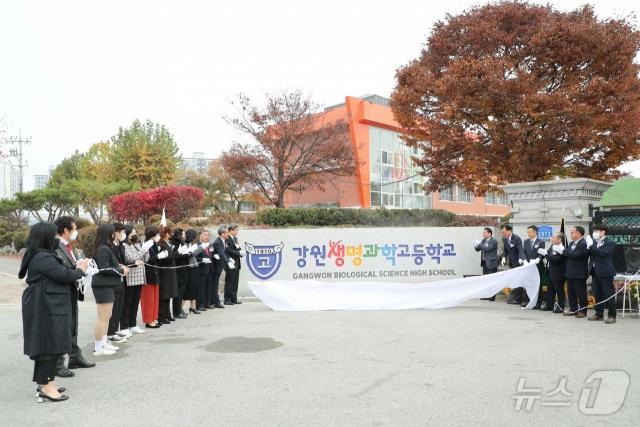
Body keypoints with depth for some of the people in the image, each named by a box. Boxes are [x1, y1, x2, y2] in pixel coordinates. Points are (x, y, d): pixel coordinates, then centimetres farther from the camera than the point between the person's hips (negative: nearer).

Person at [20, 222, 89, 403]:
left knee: (46, 346, 16)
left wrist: (76, 269, 4)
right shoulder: (43, 258, -20)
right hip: (45, 309, -10)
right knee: (51, 345, -3)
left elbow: (58, 274, 14)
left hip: (46, 307, 10)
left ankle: (45, 383, 27)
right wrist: (80, 270, -4)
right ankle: (46, 387, 4)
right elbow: (64, 275, -22)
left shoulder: (38, 256, 13)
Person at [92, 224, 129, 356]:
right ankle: (98, 348, 3)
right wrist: (121, 270, -11)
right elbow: (104, 269, -21)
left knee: (107, 316, 18)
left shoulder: (106, 248, 14)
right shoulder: (103, 249, -17)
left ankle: (103, 343, 28)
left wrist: (119, 266, 3)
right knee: (103, 317, -5)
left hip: (107, 285, 11)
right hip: (103, 286, -11)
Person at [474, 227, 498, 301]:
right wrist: (477, 246, -7)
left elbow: (487, 248, -23)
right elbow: (477, 249, 14)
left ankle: (492, 296, 1)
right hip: (484, 263, 8)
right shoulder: (483, 241, 13)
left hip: (491, 263, -8)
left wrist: (479, 244, -17)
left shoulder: (494, 241, -10)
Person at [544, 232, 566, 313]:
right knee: (550, 289, 15)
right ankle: (549, 306, 24)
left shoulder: (562, 249, -20)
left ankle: (561, 307, 13)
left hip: (558, 274, -9)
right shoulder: (552, 246, 7)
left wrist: (546, 254, -27)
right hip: (551, 272, 9)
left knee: (559, 291, 3)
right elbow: (550, 257, 12)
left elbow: (556, 259, -30)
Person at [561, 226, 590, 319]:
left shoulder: (583, 244, -16)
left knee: (581, 293, 1)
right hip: (570, 272, 9)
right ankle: (573, 310, 23)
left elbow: (575, 255, -25)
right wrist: (563, 251, -9)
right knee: (571, 292, 13)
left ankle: (583, 311, 11)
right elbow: (567, 254, 9)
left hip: (579, 273, -9)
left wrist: (564, 251, -17)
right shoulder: (572, 243, 13)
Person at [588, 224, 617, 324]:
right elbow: (590, 253, 7)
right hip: (595, 272, 7)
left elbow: (603, 253, -22)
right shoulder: (594, 242, 13)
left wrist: (591, 246, -22)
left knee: (609, 295, -2)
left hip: (605, 272, -7)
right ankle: (599, 314, 20)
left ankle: (612, 316, 4)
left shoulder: (610, 243, -8)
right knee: (597, 295, 12)